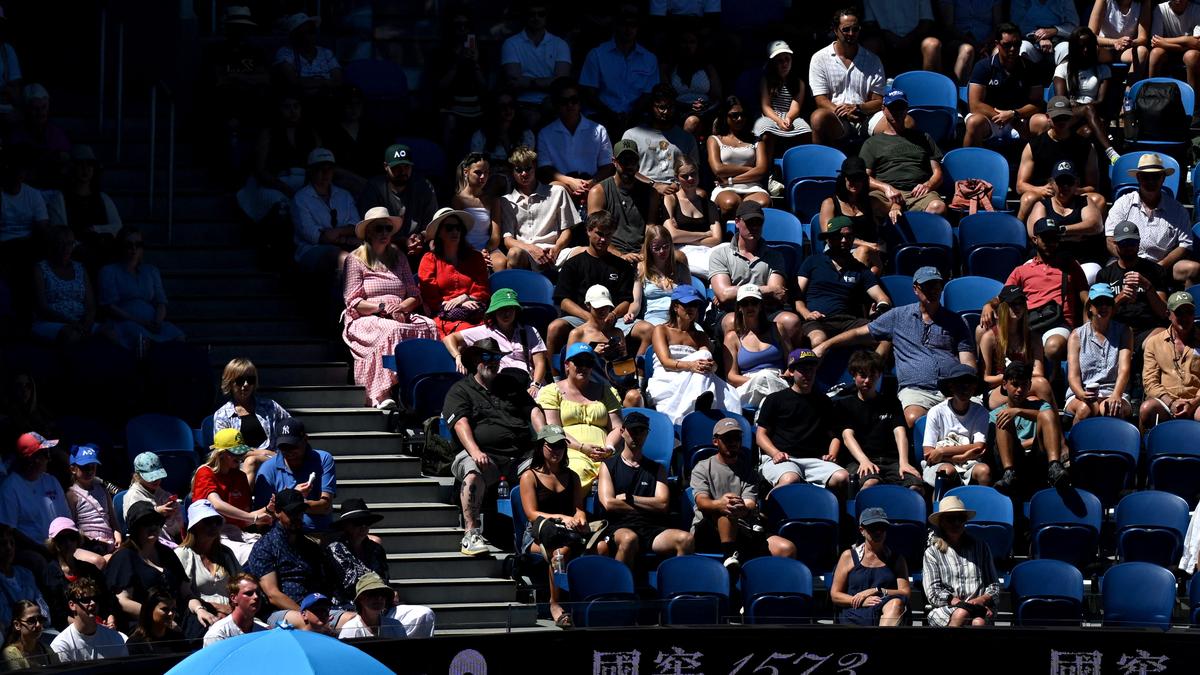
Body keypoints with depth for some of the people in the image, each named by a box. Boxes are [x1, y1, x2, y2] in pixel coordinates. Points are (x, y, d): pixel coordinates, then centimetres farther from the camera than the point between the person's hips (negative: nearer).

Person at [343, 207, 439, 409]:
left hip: (400, 315, 4)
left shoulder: (398, 257, 22)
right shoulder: (356, 260, 7)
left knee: (429, 327, -28)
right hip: (366, 320, -4)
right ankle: (382, 394, -45)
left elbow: (415, 295, 16)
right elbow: (353, 303, -1)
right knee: (392, 331, -38)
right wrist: (382, 307, -15)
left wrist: (402, 307, -7)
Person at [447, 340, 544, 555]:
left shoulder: (511, 384, 28)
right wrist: (475, 452, -22)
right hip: (485, 454, -4)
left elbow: (533, 410, 20)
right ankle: (472, 533, -35)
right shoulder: (460, 390, 12)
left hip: (522, 453, 4)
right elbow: (461, 423, -4)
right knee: (473, 474, -38)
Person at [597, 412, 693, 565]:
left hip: (652, 529, 3)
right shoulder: (609, 465, 16)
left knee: (686, 539, -28)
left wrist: (627, 498, 2)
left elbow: (663, 505, 7)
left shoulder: (657, 468, 23)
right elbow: (608, 503, 0)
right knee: (629, 539, -41)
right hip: (621, 528, -3)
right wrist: (648, 506, 2)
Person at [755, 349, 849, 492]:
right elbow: (761, 434, 9)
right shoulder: (775, 400, 13)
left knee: (842, 477, -28)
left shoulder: (823, 401, 24)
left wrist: (832, 454, 5)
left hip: (814, 460, 4)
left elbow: (833, 435, 27)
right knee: (790, 480, -41)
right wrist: (776, 453, -10)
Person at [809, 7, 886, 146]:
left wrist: (857, 108, -14)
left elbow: (878, 102, 8)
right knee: (819, 117, -39)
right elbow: (821, 100, 0)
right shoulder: (820, 59, 7)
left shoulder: (873, 60, 13)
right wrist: (842, 112, -20)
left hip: (865, 117, 2)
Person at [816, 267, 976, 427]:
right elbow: (860, 333, 24)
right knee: (913, 419, -37)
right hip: (915, 389, 0)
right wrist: (825, 346, 18)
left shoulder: (954, 321, 19)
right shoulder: (898, 316, 19)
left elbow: (968, 365, 14)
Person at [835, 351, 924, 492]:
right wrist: (864, 461, -19)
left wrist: (903, 462, -12)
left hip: (890, 461, 2)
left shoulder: (891, 402, 24)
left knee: (916, 486, -31)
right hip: (858, 461, -2)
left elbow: (899, 432, 9)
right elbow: (847, 435, 2)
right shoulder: (844, 405, 17)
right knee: (871, 483, -41)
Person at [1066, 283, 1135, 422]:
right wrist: (1082, 394, -25)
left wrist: (1116, 396, -24)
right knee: (1085, 409, -37)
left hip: (1113, 393, 0)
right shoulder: (1077, 335, 11)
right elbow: (1073, 375, 0)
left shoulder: (1123, 332, 12)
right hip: (1081, 394, 0)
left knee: (1110, 410, -37)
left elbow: (1124, 369, -3)